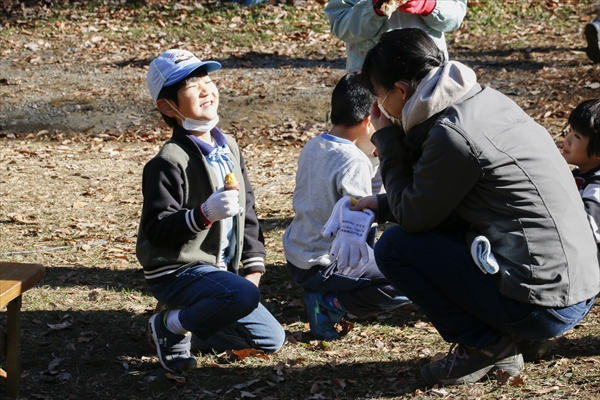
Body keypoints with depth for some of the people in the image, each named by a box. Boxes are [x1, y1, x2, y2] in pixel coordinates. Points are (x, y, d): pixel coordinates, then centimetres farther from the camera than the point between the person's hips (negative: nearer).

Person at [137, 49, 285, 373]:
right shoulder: (170, 161, -17)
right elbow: (157, 228, -20)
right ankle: (172, 325, -10)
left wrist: (254, 265, 7)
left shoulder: (229, 149, 8)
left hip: (220, 270, 8)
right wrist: (204, 214, -35)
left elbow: (247, 209, 16)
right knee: (244, 296, -35)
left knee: (272, 339, 5)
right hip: (176, 272, -8)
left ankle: (184, 330, 16)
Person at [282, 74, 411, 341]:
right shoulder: (355, 162, -20)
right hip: (321, 266, -9)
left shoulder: (311, 147, 4)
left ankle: (325, 295, 13)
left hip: (294, 255, 9)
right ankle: (331, 304, -10)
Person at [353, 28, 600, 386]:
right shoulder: (487, 99, 9)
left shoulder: (453, 133, -18)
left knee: (394, 246, -4)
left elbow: (413, 217, -4)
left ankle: (484, 346, 3)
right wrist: (385, 204, 22)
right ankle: (514, 340, 16)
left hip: (544, 304, -9)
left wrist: (388, 139, 4)